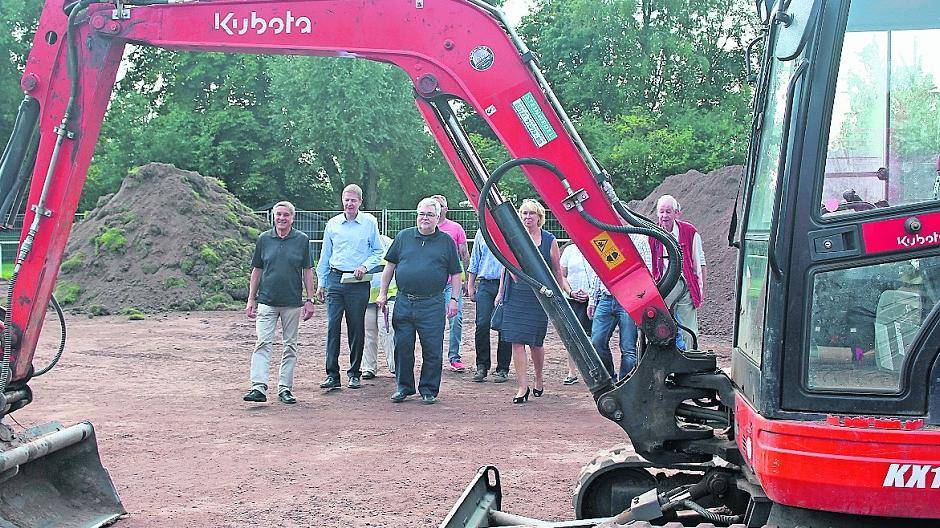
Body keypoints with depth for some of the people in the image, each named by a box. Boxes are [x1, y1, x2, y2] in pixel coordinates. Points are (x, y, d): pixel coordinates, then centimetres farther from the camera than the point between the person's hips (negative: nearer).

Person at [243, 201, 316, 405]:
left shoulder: (302, 239, 2)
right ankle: (259, 387, -12)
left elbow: (307, 271, 5)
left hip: (293, 302, 0)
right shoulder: (264, 239, 4)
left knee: (290, 346, 6)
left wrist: (310, 300, 1)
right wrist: (251, 300, 5)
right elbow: (256, 270, 9)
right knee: (262, 344, -8)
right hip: (266, 301, 0)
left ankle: (285, 388, 14)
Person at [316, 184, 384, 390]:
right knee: (333, 326, -4)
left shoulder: (369, 223, 2)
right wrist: (321, 283, 12)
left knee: (356, 328, 4)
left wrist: (365, 266, -9)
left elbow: (378, 252, 8)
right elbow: (325, 255, 14)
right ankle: (332, 375, -1)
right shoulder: (332, 224, 8)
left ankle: (354, 373, 15)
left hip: (358, 282, -2)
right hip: (335, 279, 2)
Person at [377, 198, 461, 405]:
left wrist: (453, 299, 1)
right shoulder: (403, 237, 10)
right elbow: (390, 266, 14)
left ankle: (429, 390, 13)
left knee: (432, 349, 1)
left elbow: (455, 273, 9)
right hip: (404, 302, 2)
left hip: (432, 305, -2)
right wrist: (382, 294, 9)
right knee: (402, 347, 5)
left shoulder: (446, 241, 7)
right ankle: (403, 387, 19)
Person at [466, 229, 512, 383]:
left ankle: (502, 369, 10)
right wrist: (470, 284, 14)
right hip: (485, 284, 3)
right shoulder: (482, 232, 13)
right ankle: (482, 366, 6)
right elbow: (474, 260, 19)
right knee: (482, 325, -6)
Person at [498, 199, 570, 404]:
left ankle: (539, 379, 30)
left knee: (536, 343, 5)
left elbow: (557, 272, 6)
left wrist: (569, 291, -4)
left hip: (539, 297, -1)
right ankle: (523, 387, 1)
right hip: (515, 297, 1)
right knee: (517, 341, -4)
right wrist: (501, 293, 12)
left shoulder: (549, 240, 2)